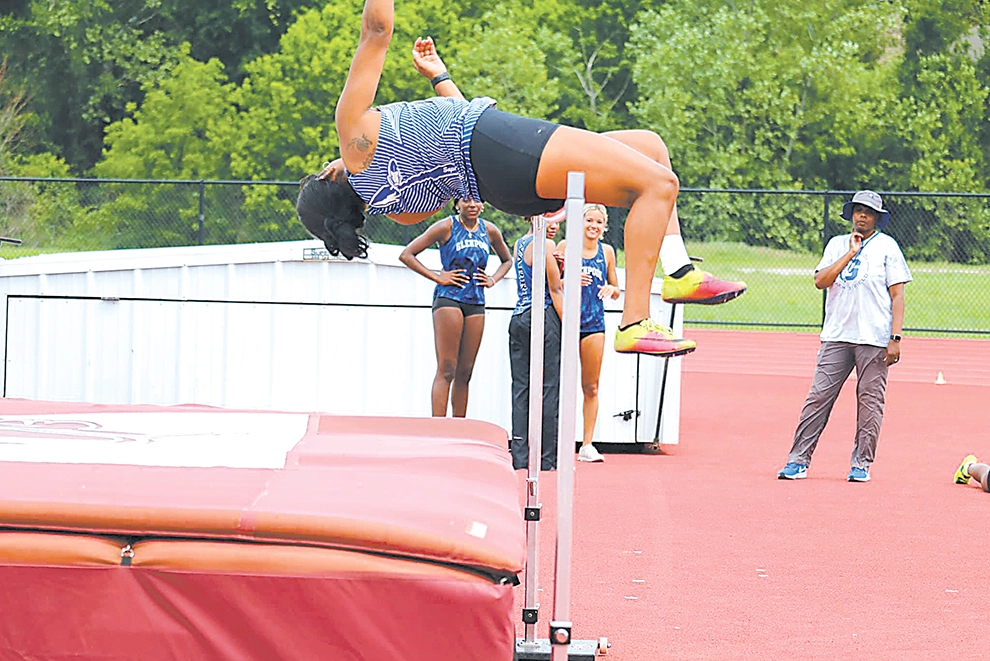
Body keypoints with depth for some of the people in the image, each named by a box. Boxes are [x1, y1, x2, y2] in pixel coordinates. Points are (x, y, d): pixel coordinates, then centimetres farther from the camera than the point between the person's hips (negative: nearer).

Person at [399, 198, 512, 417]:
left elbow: (507, 260, 30)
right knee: (446, 370, -11)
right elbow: (406, 255, -5)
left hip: (476, 303, 5)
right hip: (448, 299, -5)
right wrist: (437, 277, -9)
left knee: (465, 372, 6)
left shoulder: (489, 231, 11)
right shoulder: (446, 227, -3)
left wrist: (492, 280, 11)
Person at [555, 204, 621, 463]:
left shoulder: (607, 252, 9)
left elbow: (616, 291, 16)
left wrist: (611, 289, -7)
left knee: (591, 387, 2)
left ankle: (587, 444, 5)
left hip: (594, 324, 2)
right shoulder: (565, 246, 1)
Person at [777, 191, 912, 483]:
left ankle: (861, 463, 7)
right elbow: (821, 281, 1)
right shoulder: (837, 244, 15)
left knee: (870, 400, -2)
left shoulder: (887, 246, 4)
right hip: (836, 336, 3)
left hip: (874, 338, -3)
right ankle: (798, 460, -1)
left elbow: (897, 295, 0)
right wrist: (850, 254, -5)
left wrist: (895, 338, -9)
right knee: (819, 396, -2)